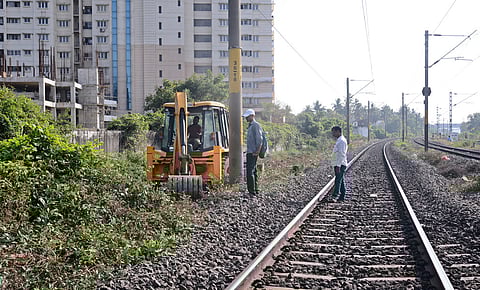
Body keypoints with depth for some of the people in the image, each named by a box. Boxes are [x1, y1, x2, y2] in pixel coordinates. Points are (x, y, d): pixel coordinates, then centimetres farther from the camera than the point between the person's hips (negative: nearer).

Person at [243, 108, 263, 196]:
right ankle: (255, 190, 18)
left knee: (250, 172, -13)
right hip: (249, 152, 10)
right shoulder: (250, 126, 19)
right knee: (253, 171, 13)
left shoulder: (256, 125, -11)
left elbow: (259, 140, -17)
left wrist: (257, 152, -19)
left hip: (253, 153, -10)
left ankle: (252, 191, -13)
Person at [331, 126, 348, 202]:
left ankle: (335, 196, -20)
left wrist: (338, 165, -24)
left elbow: (341, 154, -20)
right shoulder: (339, 140, 18)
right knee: (341, 181, 11)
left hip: (340, 164, -10)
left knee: (338, 180, -14)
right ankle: (342, 197, 14)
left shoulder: (341, 141, -14)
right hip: (338, 164, 10)